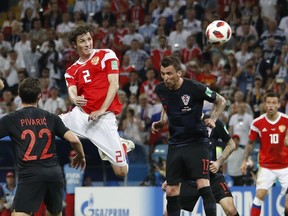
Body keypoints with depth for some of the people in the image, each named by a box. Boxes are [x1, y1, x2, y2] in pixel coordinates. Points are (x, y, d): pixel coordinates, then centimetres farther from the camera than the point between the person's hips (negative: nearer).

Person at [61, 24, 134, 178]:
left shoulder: (106, 55, 5)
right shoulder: (71, 71, 16)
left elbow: (114, 85, -3)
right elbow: (72, 92, -2)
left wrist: (102, 110, -13)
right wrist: (75, 99, -27)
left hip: (104, 117, -4)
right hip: (82, 114, 4)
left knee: (121, 171, -12)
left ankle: (123, 146, 27)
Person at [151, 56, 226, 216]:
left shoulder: (195, 88, -15)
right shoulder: (161, 90, 0)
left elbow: (221, 101, -1)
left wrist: (213, 119, -15)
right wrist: (161, 122, 4)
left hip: (197, 141, -5)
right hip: (175, 144, 5)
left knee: (203, 184, -19)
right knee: (171, 190, 3)